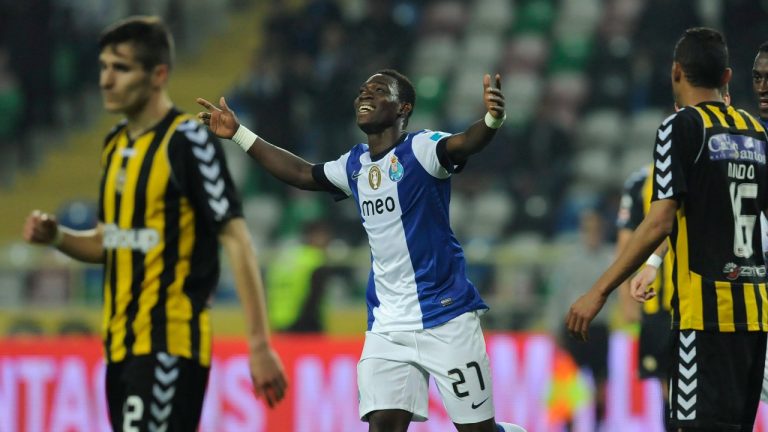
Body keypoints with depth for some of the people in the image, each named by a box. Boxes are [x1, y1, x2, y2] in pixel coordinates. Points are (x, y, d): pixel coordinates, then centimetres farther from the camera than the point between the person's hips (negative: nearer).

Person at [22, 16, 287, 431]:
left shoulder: (187, 141, -11)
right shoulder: (117, 143, 13)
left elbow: (235, 240, -14)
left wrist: (260, 345, -19)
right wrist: (56, 237, 2)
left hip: (170, 346, -8)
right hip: (122, 345, 8)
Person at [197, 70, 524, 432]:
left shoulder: (419, 150, -11)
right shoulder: (354, 165, 11)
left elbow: (465, 143, -31)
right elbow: (303, 174, 28)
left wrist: (491, 120, -53)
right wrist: (238, 133, 30)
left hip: (444, 317, -6)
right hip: (387, 327, 6)